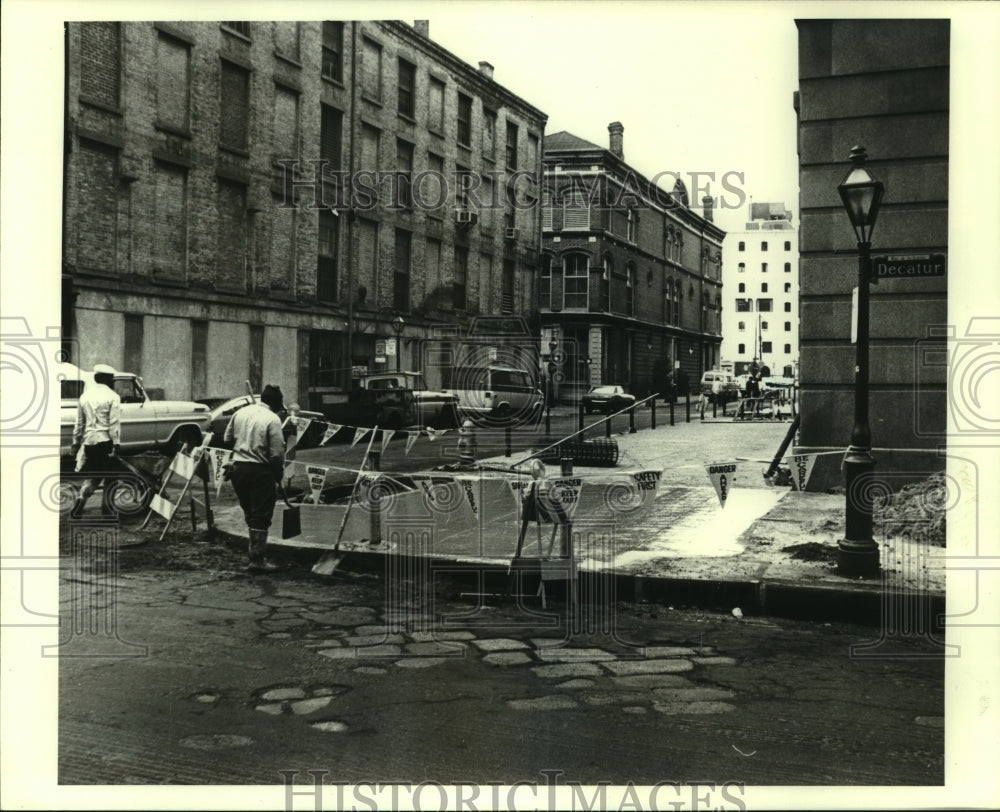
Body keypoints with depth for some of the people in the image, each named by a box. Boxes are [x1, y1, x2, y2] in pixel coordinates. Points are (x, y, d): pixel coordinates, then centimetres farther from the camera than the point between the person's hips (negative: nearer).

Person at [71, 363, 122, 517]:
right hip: (105, 441, -5)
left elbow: (79, 422, 13)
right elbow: (114, 423, -14)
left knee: (93, 475, 15)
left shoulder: (85, 396, 9)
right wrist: (116, 444, -14)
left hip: (89, 441, 5)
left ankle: (81, 498, -8)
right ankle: (107, 509, 10)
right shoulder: (112, 396, -8)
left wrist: (76, 442, 18)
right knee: (109, 477, 7)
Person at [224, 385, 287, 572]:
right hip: (260, 471, -6)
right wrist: (279, 474, 1)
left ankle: (254, 549, 29)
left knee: (250, 513, 20)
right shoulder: (272, 419, -11)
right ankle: (257, 560, 1)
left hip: (237, 468, 6)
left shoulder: (241, 412, 7)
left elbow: (227, 439, 16)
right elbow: (277, 453, -13)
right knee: (261, 517, 1)